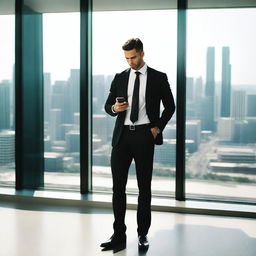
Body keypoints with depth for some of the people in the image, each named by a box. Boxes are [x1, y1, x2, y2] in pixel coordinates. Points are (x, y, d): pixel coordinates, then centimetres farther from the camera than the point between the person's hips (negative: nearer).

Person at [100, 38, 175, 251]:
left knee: (144, 187, 6)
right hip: (122, 135, 3)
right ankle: (119, 234, 9)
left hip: (145, 135, -2)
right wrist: (114, 108, -11)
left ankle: (143, 234, 16)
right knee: (118, 186, 1)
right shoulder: (120, 78, 10)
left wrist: (158, 127, -2)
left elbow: (170, 106, 9)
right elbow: (108, 105, 12)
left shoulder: (158, 78, 3)